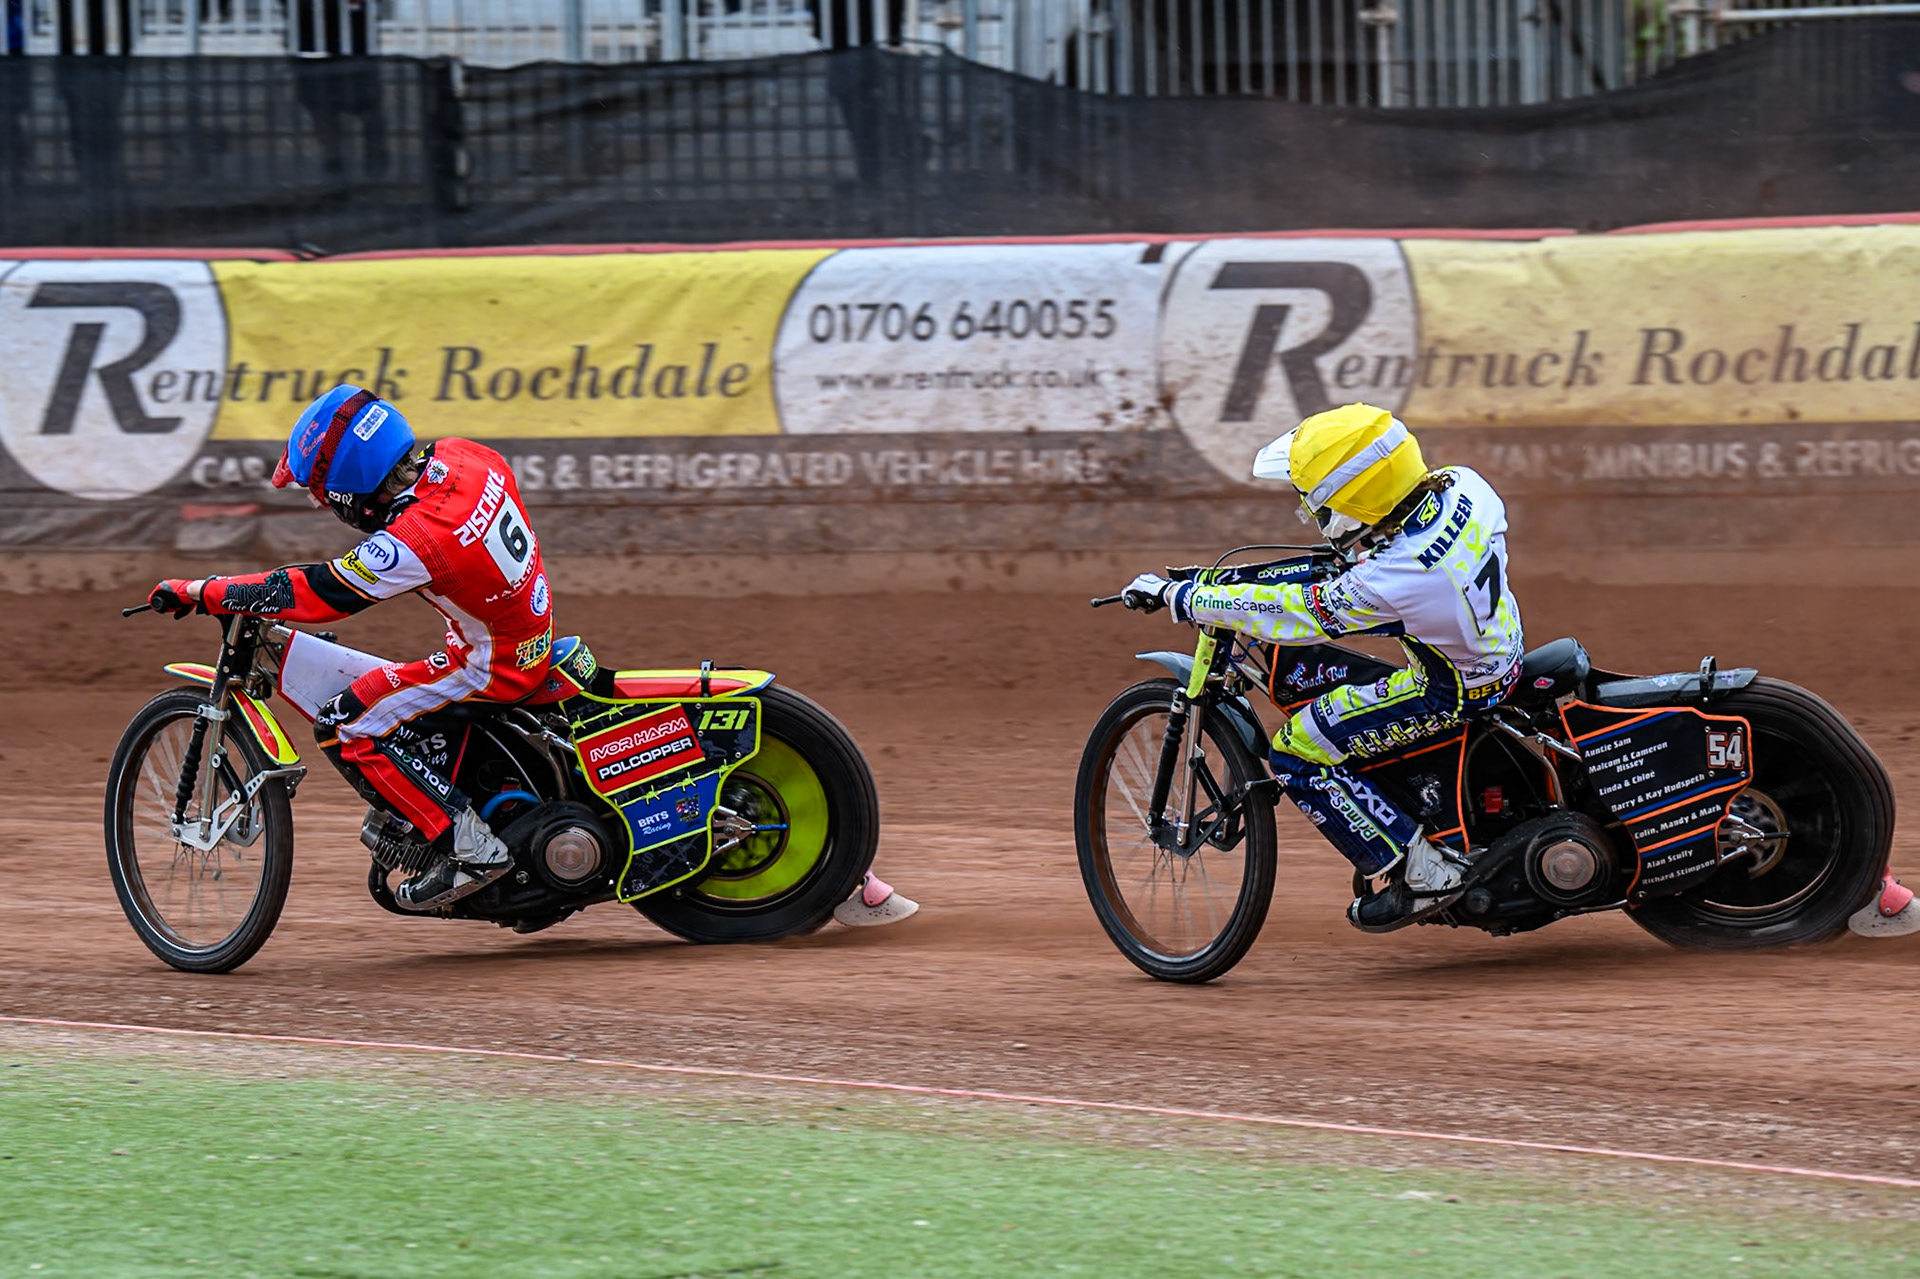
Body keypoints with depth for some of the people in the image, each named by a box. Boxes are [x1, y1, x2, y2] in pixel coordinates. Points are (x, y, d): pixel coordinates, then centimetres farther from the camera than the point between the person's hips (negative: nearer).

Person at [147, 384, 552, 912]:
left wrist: (198, 593, -15)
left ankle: (469, 847, -8)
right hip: (534, 628, 9)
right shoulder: (460, 457, -7)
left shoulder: (411, 545, -29)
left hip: (491, 665, -9)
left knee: (344, 728, -7)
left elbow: (307, 594, -22)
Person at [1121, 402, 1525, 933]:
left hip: (1451, 690, -9)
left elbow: (1287, 615, -23)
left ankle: (1420, 873, 0)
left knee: (1296, 753, -4)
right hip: (1503, 644, 9)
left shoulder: (1387, 582, -35)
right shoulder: (1461, 485, -16)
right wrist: (1362, 549, 20)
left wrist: (1177, 598, -15)